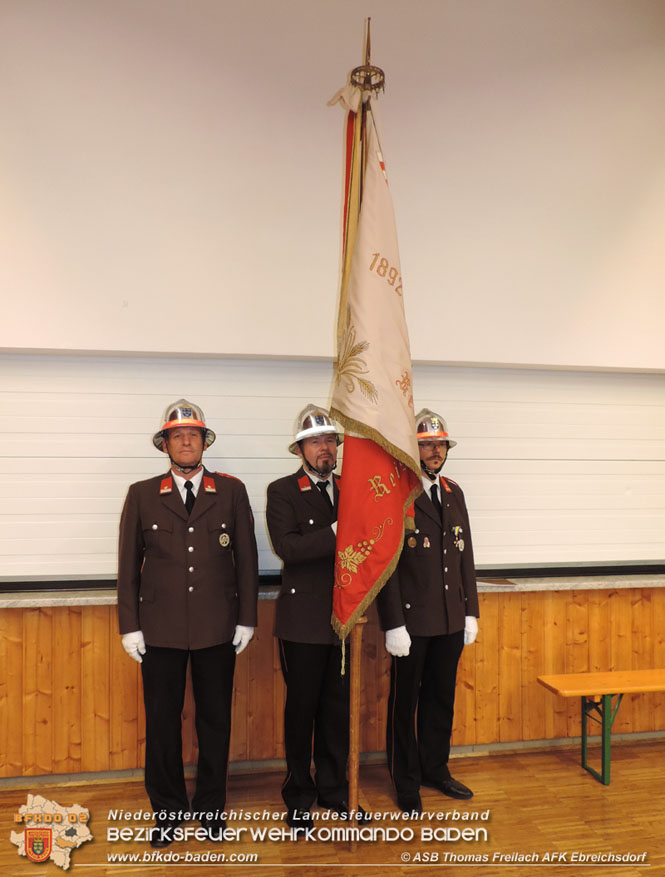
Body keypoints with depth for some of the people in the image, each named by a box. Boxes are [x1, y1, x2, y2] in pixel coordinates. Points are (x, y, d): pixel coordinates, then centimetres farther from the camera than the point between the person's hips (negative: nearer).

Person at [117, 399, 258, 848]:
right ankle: (168, 811, 28)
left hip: (218, 627, 0)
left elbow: (246, 558, 4)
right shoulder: (142, 495, 4)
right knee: (162, 722, 9)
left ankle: (211, 807, 30)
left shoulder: (232, 491, 3)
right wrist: (130, 626, 1)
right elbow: (129, 564, 5)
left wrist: (246, 620, 0)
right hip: (161, 629, 0)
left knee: (215, 720, 10)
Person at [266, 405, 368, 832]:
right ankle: (299, 794, 27)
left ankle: (334, 788, 31)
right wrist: (336, 532, -27)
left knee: (339, 707, 13)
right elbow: (287, 547, -19)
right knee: (301, 708, 9)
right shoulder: (282, 492, -5)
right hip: (304, 620, -4)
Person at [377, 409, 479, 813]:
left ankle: (436, 769, 37)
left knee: (441, 698, 18)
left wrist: (471, 612, 9)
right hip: (413, 621, -6)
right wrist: (393, 624, -15)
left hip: (452, 621, 6)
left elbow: (466, 556, 12)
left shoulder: (454, 492, 9)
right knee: (405, 701, 9)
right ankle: (407, 782, 26)